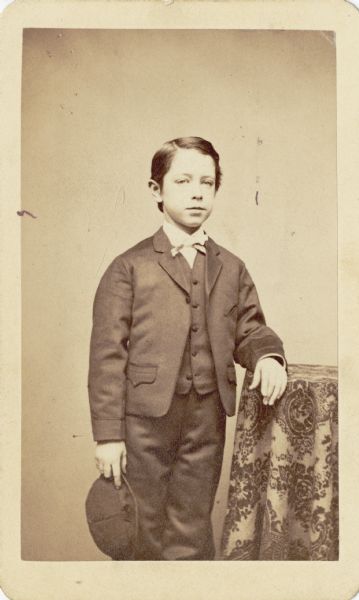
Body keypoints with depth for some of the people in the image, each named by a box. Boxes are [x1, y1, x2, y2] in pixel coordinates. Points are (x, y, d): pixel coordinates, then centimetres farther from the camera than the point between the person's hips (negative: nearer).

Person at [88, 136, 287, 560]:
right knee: (145, 532, 9)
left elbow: (248, 330, 14)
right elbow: (107, 354, -6)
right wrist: (107, 433, -10)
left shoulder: (232, 269, 11)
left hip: (208, 418, 3)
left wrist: (268, 356, -11)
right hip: (145, 418, -3)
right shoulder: (129, 267, -2)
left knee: (193, 533, 14)